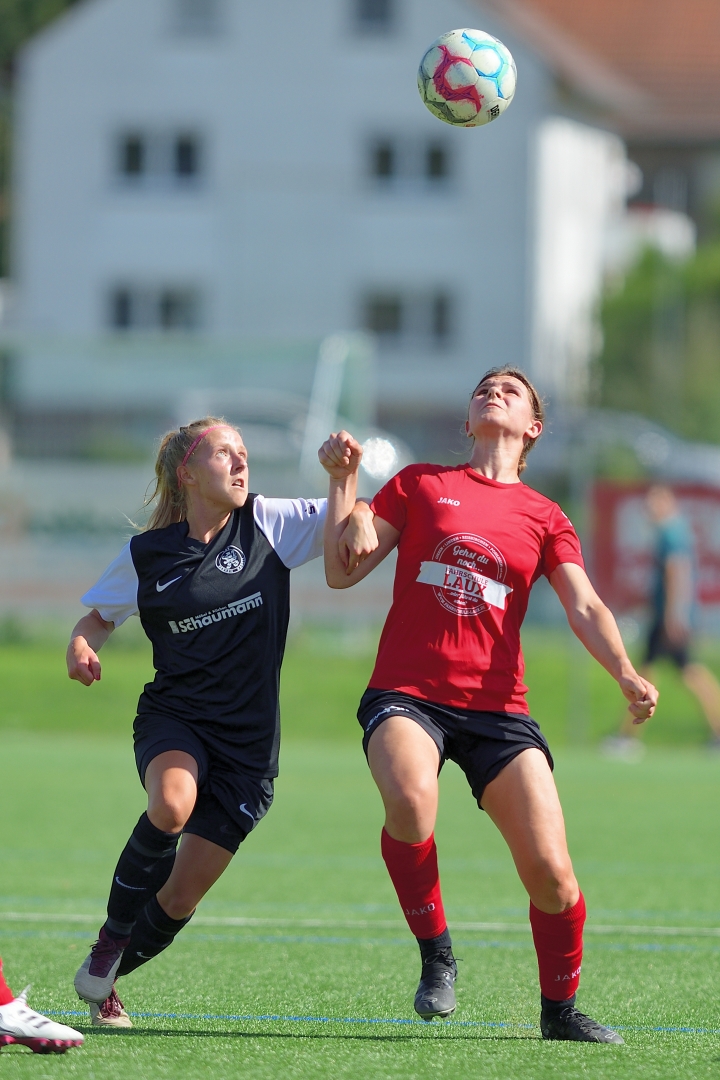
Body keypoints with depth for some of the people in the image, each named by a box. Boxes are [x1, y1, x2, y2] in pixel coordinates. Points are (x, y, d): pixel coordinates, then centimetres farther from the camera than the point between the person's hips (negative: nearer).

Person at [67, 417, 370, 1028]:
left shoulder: (267, 525, 1)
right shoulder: (148, 555, 2)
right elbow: (99, 615, 16)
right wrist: (81, 647, -7)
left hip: (247, 741, 1)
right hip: (174, 718, -1)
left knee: (182, 897, -1)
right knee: (171, 804, -36)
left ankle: (104, 979, 25)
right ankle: (114, 935, -14)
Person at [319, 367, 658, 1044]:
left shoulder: (544, 518, 13)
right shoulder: (419, 484, 12)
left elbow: (585, 608, 0)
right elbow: (342, 572, 9)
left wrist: (626, 676, -18)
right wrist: (341, 479, 1)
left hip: (496, 706, 1)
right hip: (406, 693, -1)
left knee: (549, 870, -11)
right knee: (409, 797, -35)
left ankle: (560, 1009, 14)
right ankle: (435, 956, -14)